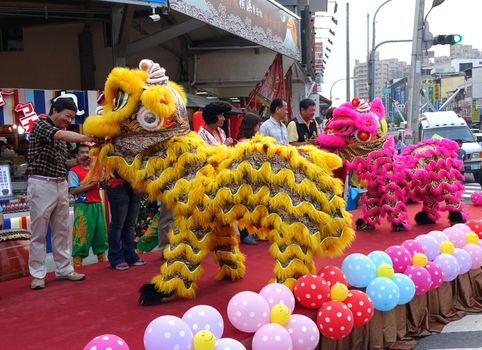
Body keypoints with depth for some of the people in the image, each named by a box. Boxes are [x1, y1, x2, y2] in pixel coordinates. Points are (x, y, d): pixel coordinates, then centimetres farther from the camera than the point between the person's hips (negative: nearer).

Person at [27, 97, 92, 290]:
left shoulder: (62, 134, 18)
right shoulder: (40, 125, -5)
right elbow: (63, 136, -25)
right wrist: (90, 138, -30)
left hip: (61, 185, 7)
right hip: (42, 184, -7)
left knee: (63, 230, 9)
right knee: (39, 232, -1)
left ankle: (64, 269, 16)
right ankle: (37, 274, 6)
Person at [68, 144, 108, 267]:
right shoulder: (73, 171, -3)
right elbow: (73, 190, -14)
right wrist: (91, 185, -16)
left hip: (97, 205, 6)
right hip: (83, 206, -6)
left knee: (100, 233, 10)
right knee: (82, 234, -6)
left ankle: (102, 259, 21)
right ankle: (77, 263, -1)